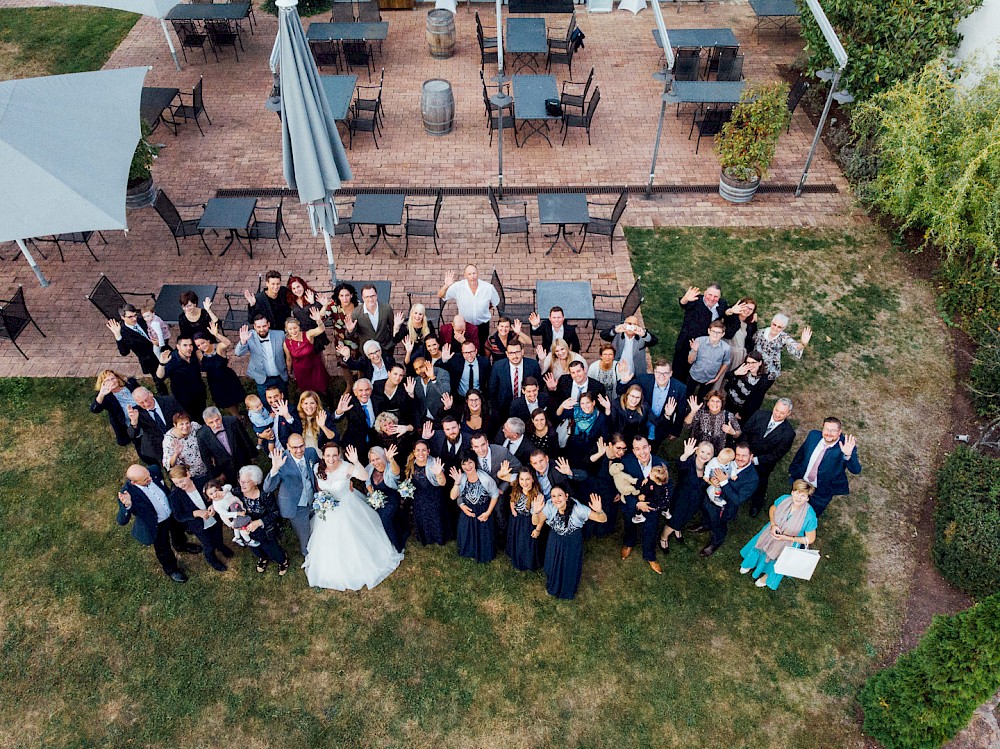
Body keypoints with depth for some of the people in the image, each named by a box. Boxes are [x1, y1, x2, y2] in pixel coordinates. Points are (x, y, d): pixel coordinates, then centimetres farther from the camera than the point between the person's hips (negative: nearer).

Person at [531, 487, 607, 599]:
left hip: (573, 544, -2)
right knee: (553, 566, 22)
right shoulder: (550, 506, -24)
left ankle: (569, 591, 51)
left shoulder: (577, 508, -32)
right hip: (555, 542, 2)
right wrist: (535, 511, -46)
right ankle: (553, 587, 55)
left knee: (570, 568, 19)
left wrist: (599, 511, -56)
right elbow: (535, 522, -24)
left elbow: (603, 519, -32)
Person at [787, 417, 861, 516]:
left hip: (822, 493, -4)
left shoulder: (845, 446, -25)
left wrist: (848, 455, -52)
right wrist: (792, 471, 11)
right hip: (801, 484, 4)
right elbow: (801, 453, 6)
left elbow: (856, 470, -34)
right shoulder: (814, 435, -12)